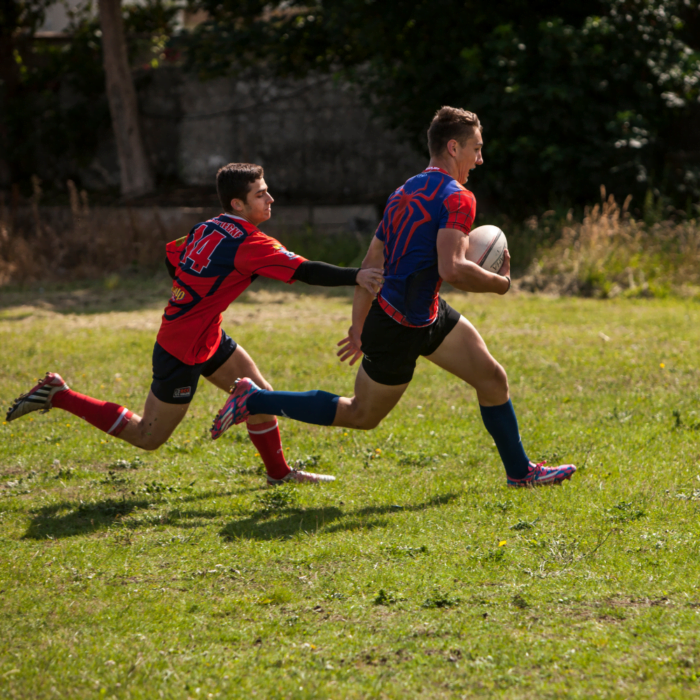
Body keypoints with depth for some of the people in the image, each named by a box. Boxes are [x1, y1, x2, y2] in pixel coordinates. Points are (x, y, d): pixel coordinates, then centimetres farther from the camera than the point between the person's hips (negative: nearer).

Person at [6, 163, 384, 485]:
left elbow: (171, 256, 16)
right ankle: (58, 396, 8)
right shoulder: (249, 243, -23)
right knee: (148, 437, 5)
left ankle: (278, 472, 24)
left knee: (260, 395, 12)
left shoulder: (209, 228, 3)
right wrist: (355, 276, -32)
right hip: (184, 350, -10)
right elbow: (304, 270, -30)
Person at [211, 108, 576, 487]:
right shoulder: (456, 199, -19)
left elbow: (371, 264, 12)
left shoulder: (406, 192, 10)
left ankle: (520, 471, 24)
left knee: (493, 379, 12)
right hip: (399, 328, -10)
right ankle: (253, 401, 12)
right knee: (362, 416, 6)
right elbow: (451, 269, -32)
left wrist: (359, 327, 16)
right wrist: (499, 282, -15)